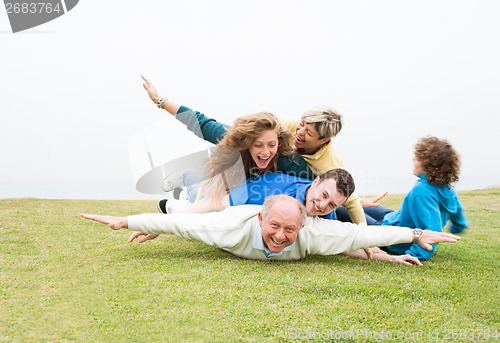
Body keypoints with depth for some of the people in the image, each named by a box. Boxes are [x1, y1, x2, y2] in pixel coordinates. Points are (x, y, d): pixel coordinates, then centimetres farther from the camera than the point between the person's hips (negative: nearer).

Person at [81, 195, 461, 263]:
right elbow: (178, 223, -38)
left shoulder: (312, 233, -43)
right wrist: (126, 221, -31)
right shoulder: (234, 229, -46)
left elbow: (363, 234, -38)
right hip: (236, 208, -1)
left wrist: (416, 234, -36)